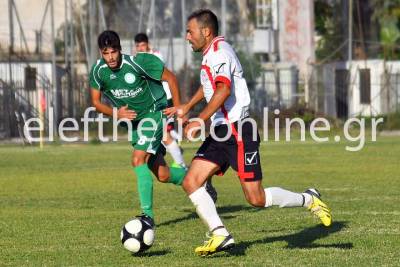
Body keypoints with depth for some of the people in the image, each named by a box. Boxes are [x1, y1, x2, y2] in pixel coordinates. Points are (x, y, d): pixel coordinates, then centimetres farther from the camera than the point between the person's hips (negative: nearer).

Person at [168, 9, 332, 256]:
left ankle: (309, 200, 10)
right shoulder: (212, 54, 18)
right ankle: (220, 236, -6)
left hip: (238, 132, -10)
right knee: (191, 182, -4)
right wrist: (187, 107, 46)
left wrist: (199, 121, -33)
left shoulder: (219, 52, -14)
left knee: (256, 198, -9)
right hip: (221, 134, 10)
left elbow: (223, 90, -30)